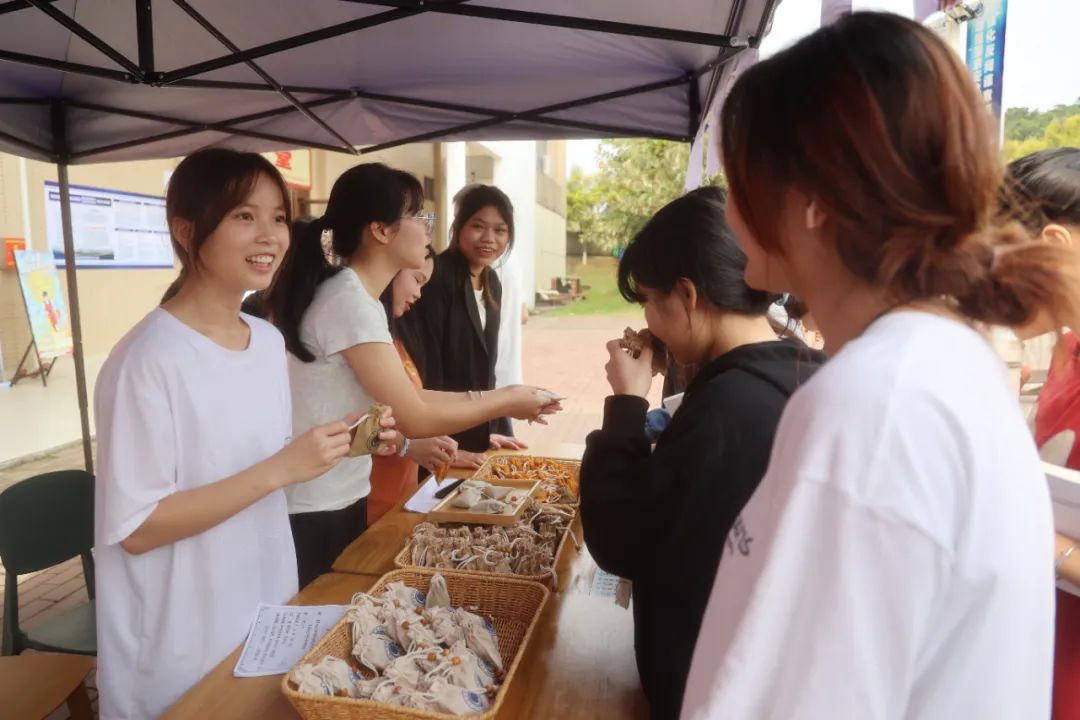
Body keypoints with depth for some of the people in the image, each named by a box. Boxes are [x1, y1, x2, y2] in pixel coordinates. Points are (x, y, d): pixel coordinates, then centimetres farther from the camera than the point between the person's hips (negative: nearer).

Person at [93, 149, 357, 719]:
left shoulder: (269, 339, 0)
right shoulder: (148, 358, -22)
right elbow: (134, 529, -21)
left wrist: (340, 446, -7)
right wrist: (280, 470, -28)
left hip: (268, 609, 7)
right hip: (183, 643, -7)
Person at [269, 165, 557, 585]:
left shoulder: (355, 294, 5)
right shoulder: (349, 300, -23)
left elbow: (401, 396, 6)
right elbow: (414, 418, -21)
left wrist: (485, 396, 3)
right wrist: (506, 403, -9)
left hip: (339, 500, 9)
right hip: (316, 514, -9)